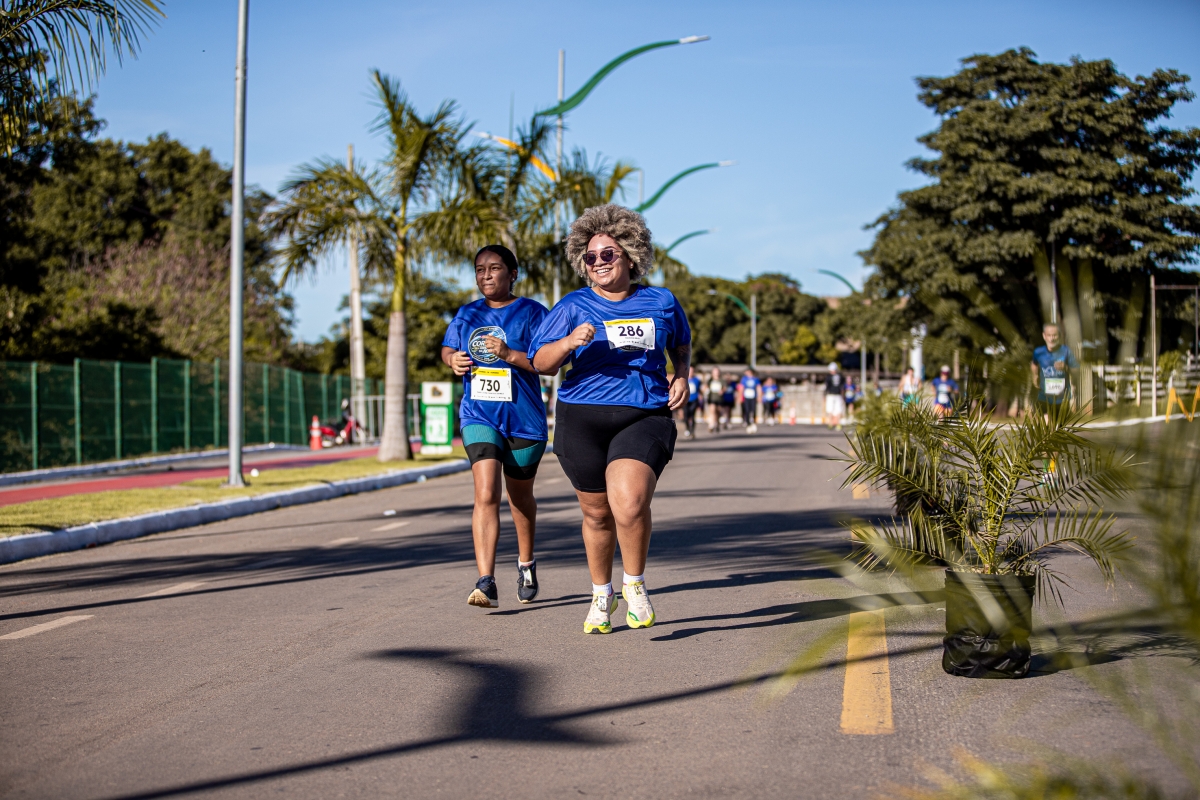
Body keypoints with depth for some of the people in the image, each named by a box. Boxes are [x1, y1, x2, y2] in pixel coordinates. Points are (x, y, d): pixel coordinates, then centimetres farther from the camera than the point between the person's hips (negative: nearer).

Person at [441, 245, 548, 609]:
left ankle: (526, 562, 43)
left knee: (520, 495, 16)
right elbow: (447, 348, 23)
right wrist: (453, 360, -1)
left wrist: (508, 354, -25)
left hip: (524, 419, -1)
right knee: (486, 495, -15)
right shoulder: (467, 315, 9)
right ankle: (486, 584, -21)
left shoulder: (532, 312, -4)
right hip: (479, 417, 1)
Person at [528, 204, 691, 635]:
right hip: (583, 420, 1)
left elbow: (681, 343, 26)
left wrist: (682, 375, 7)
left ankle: (635, 583, 1)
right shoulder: (574, 307, 2)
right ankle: (601, 595, 35)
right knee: (597, 514, 11)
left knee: (629, 501, -24)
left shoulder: (660, 302, 7)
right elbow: (540, 361, 0)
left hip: (645, 418, -1)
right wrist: (569, 342, -19)